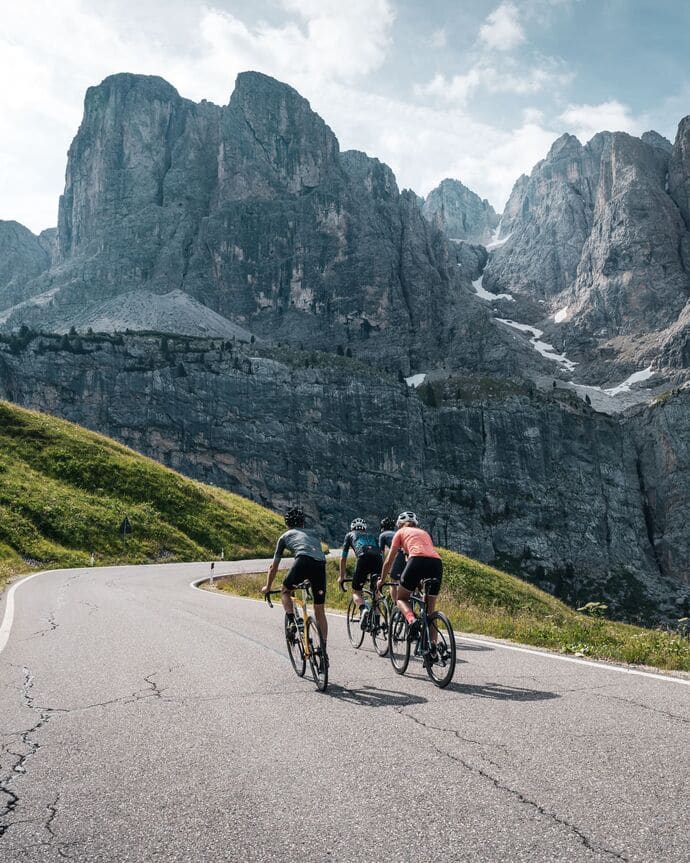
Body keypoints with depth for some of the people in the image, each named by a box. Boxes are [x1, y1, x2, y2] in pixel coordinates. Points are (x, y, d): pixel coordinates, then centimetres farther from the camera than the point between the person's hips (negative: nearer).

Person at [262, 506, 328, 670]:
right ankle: (323, 652, 10)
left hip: (303, 561, -3)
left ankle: (292, 622, 6)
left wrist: (267, 587, 46)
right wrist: (309, 580, 59)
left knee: (285, 591, 26)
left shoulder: (285, 536, 28)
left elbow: (274, 566, 32)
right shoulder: (313, 534, 37)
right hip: (321, 564, 3)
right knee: (320, 611, 13)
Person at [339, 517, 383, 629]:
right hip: (378, 559, 3)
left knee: (356, 591, 6)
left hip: (364, 558, -3)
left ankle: (363, 609, -24)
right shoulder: (372, 536, 39)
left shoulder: (350, 535, 31)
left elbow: (343, 558, 30)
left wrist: (341, 577, 38)